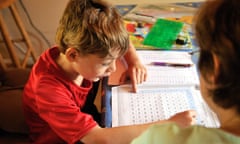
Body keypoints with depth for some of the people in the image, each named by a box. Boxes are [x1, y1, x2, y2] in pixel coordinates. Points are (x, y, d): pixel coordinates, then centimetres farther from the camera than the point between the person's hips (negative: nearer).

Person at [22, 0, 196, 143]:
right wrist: (169, 125, -42)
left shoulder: (82, 48, -17)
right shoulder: (49, 91, -37)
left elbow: (121, 41, 4)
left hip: (86, 120, 7)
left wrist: (135, 61, -17)